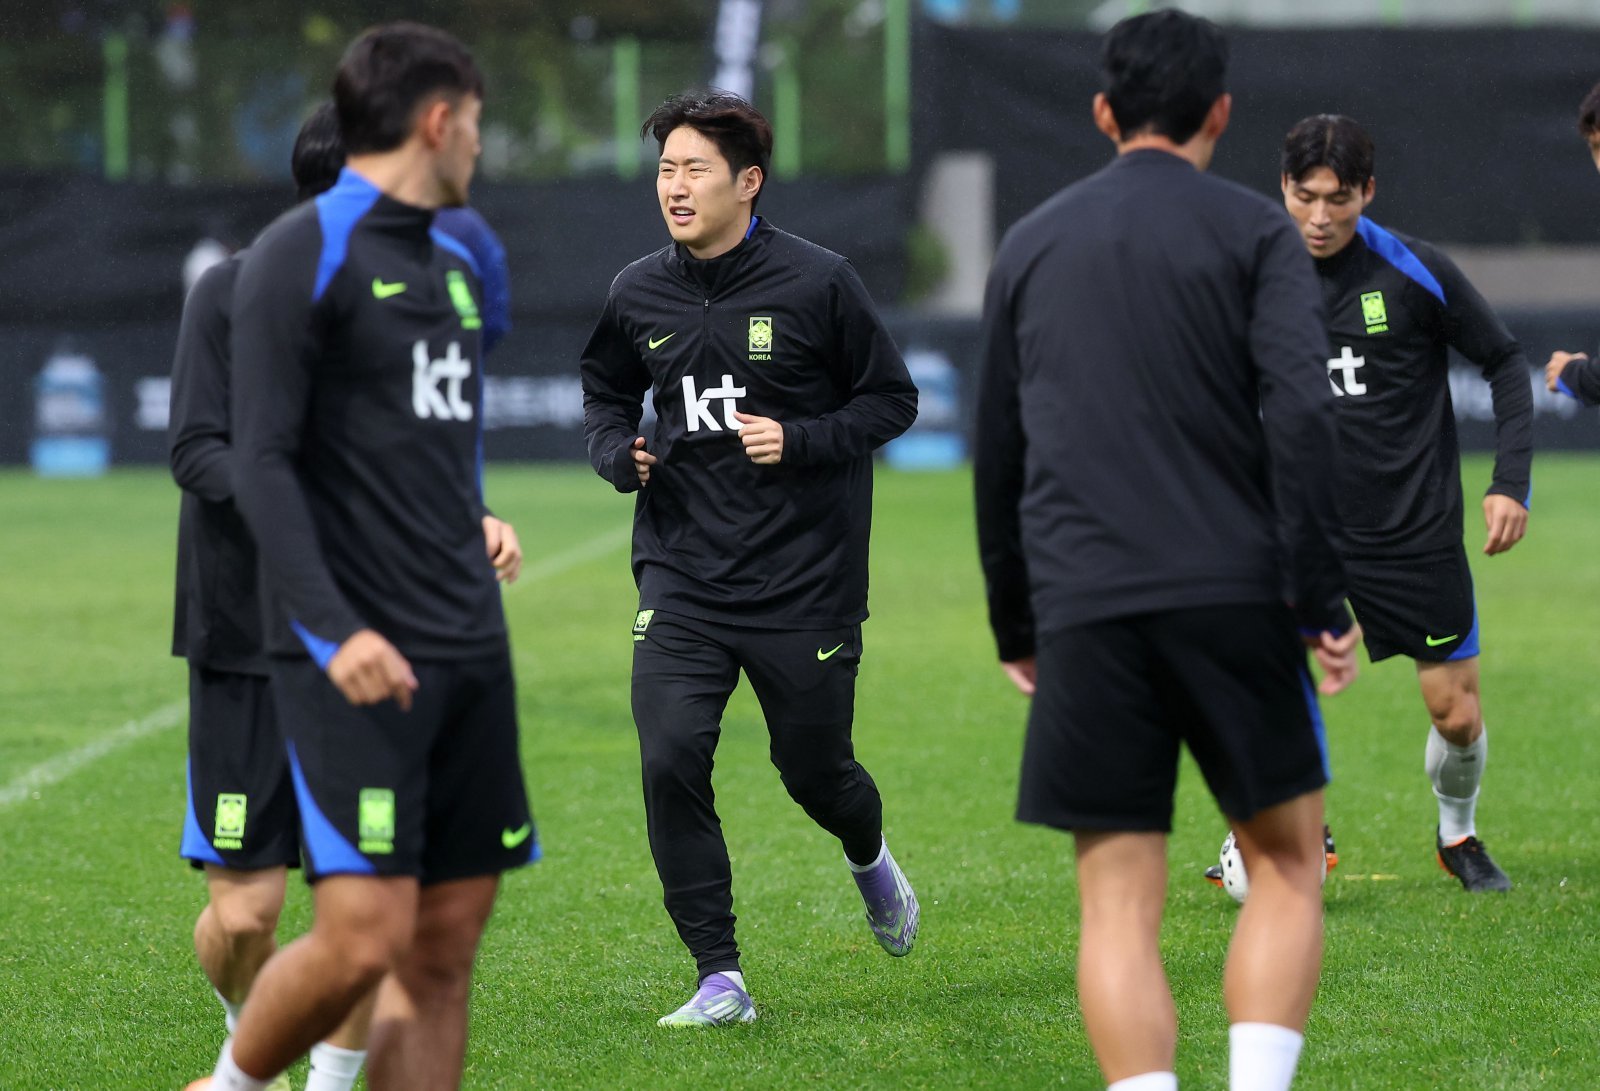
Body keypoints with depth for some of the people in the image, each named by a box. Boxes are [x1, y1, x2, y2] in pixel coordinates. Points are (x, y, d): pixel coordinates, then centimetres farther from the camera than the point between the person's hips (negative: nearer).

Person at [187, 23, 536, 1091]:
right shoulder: (304, 256, -7)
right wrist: (335, 628, -23)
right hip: (356, 662, -8)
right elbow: (262, 462, -14)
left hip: (467, 652, 8)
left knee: (446, 947, 3)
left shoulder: (456, 266, 18)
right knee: (365, 938, -14)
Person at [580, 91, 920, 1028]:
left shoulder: (817, 283, -8)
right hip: (681, 579, 2)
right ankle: (720, 980, -4)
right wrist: (618, 453, -1)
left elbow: (893, 399, -1)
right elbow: (607, 392, 20)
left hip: (805, 581, -2)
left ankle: (870, 860, 46)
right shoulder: (640, 294, 2)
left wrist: (799, 442, -17)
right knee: (670, 764, -14)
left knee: (814, 769, 8)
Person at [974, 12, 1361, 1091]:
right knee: (1288, 863, 11)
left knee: (1119, 903, 2)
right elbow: (1302, 414, -9)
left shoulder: (1031, 244, 15)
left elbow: (998, 451, 18)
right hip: (1233, 596, -2)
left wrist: (1015, 625, 25)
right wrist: (1324, 604, -8)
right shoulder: (1255, 232, 4)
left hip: (1084, 610, 2)